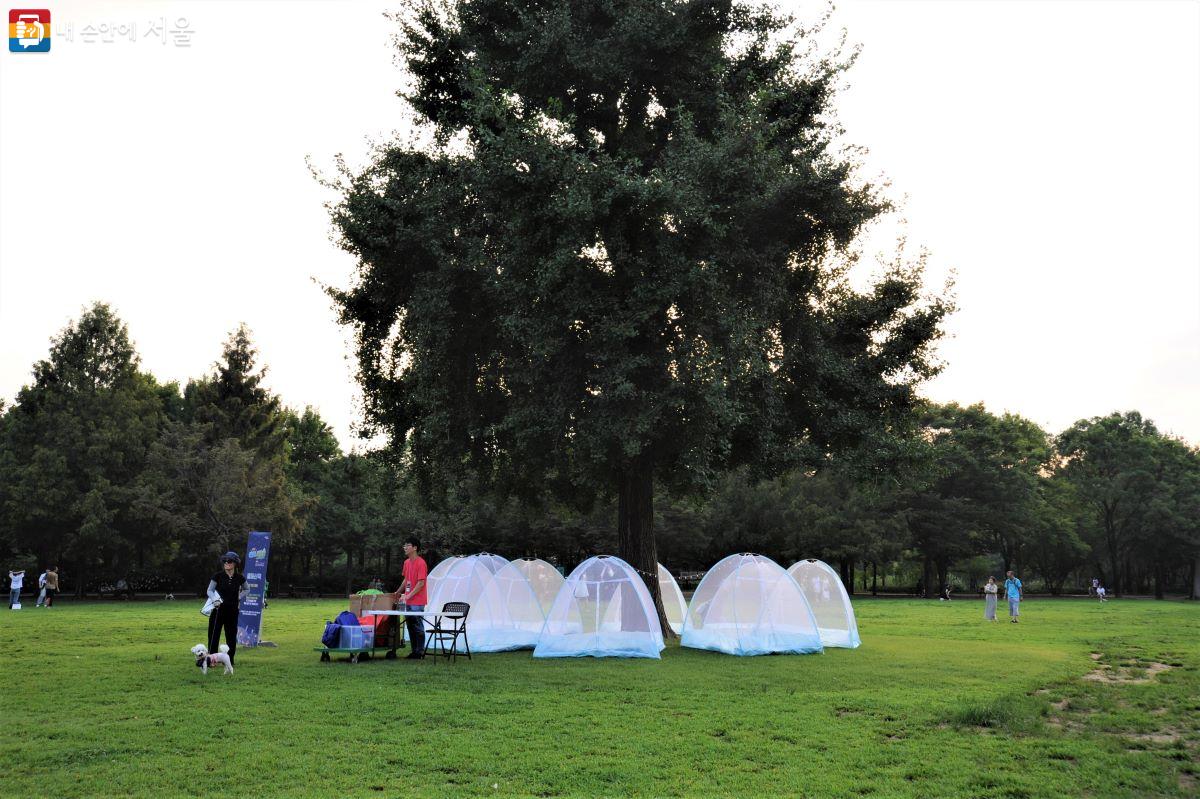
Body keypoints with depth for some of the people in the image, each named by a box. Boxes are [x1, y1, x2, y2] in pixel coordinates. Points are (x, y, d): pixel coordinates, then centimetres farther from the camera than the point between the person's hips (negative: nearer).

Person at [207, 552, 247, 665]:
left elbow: (246, 590, 19)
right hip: (218, 609, -2)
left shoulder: (240, 578, 0)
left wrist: (239, 597, 3)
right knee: (214, 634, -2)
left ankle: (230, 660, 16)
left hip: (232, 610, 2)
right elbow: (209, 590, 1)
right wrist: (216, 599, -17)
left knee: (231, 636, 6)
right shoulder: (218, 576, -6)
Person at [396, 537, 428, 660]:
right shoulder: (407, 562, 11)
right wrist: (399, 591, 16)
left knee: (418, 626, -2)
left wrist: (409, 595, -21)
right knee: (410, 626, 12)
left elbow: (421, 583, -18)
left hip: (417, 602, -8)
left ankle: (420, 652, 5)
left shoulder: (420, 563, -15)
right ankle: (414, 650, 21)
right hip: (407, 601, 9)